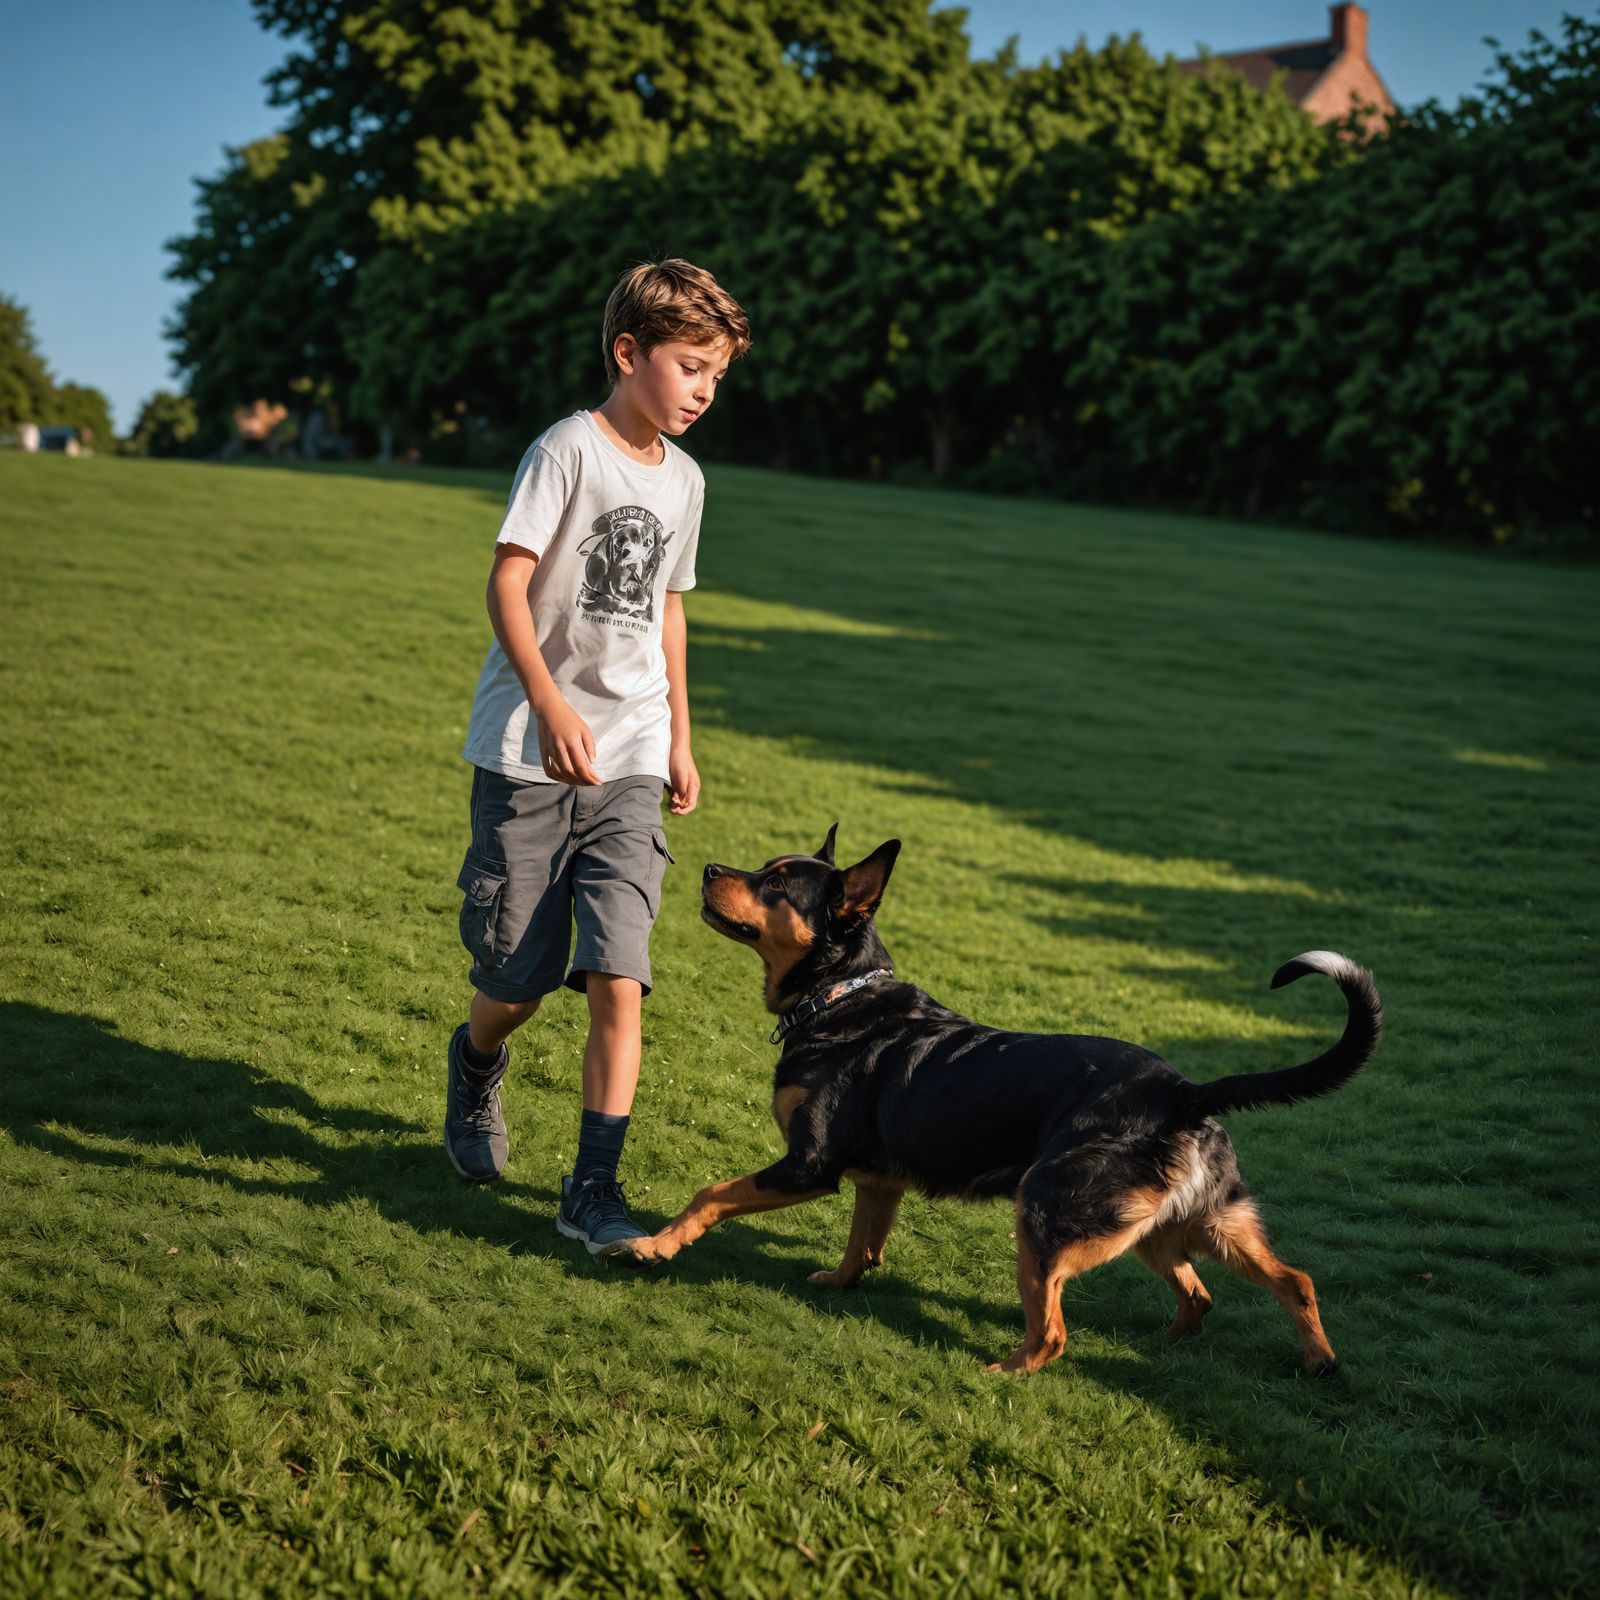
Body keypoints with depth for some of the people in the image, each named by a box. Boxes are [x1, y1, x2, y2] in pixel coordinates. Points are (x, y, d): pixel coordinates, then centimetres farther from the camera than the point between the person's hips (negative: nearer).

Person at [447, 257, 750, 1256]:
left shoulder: (683, 479, 12)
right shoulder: (571, 449, -8)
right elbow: (507, 580, -14)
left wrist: (680, 739, 23)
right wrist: (549, 702, -25)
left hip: (628, 764, 4)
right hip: (529, 754, -4)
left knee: (617, 980, -8)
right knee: (518, 981, 5)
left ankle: (595, 1187, -2)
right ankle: (477, 1068, 40)